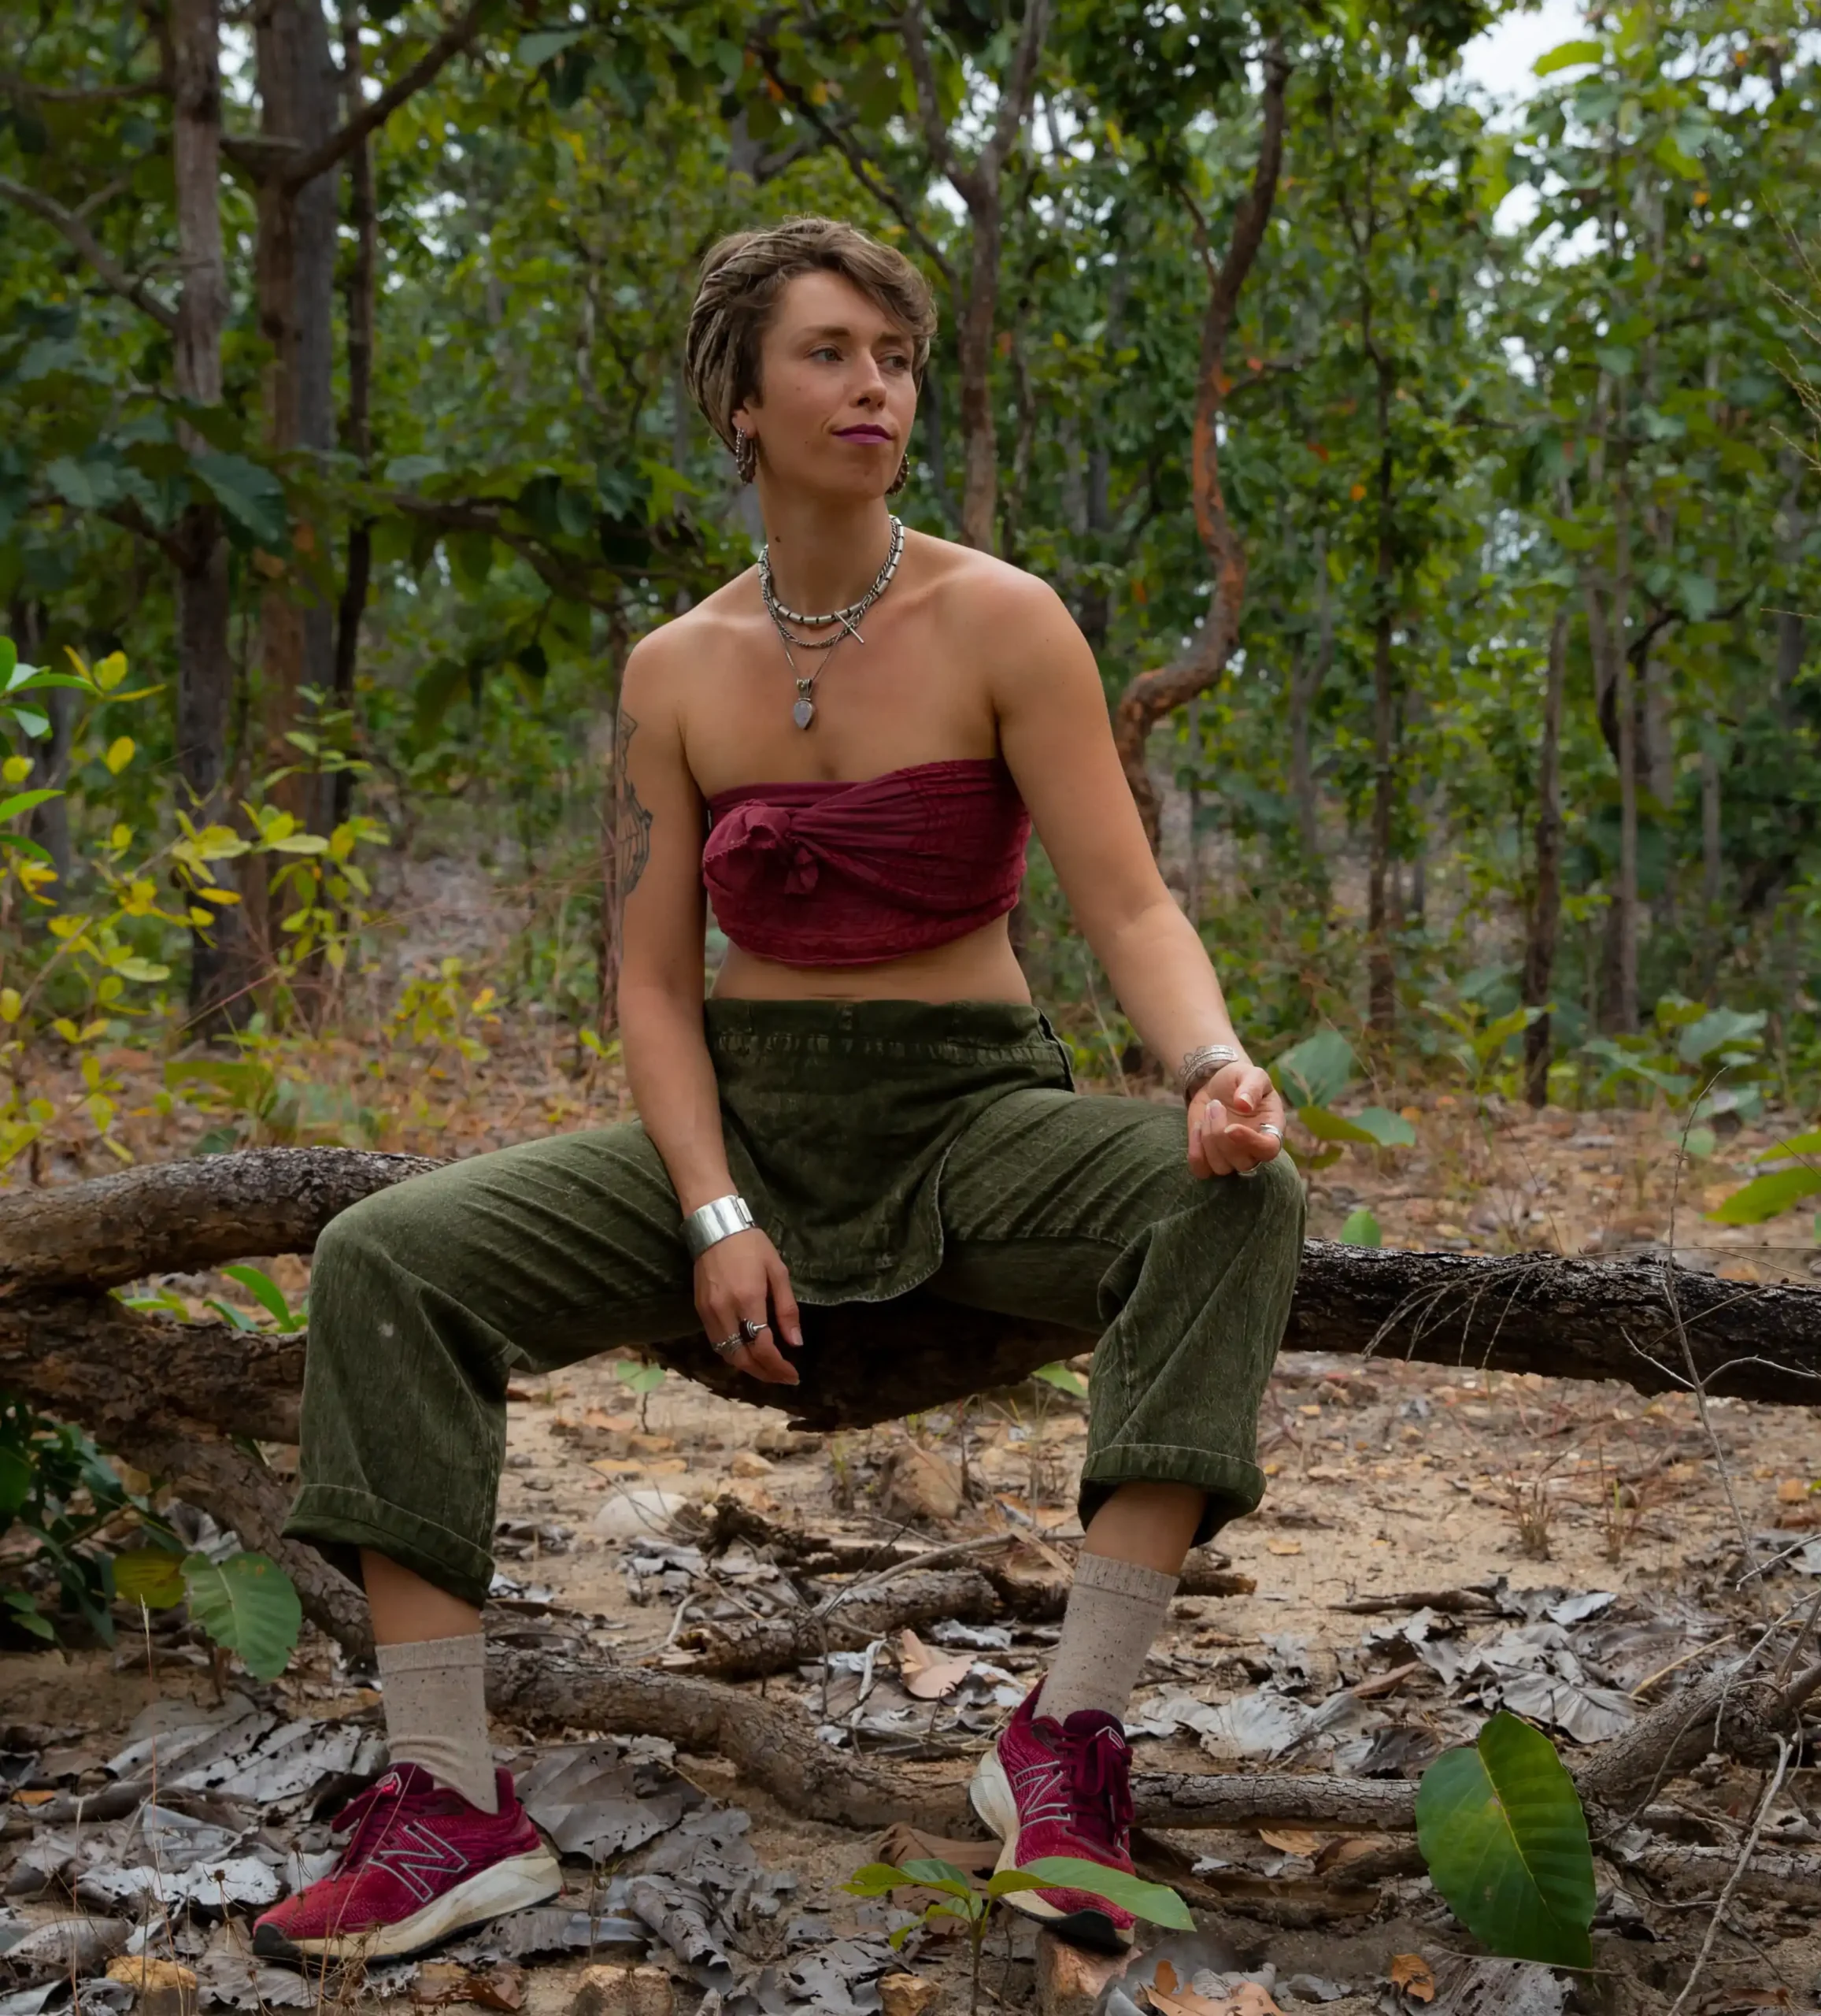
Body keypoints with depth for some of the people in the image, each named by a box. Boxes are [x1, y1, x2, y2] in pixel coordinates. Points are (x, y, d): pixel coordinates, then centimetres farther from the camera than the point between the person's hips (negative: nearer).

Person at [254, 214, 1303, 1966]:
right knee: (383, 1260, -19)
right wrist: (717, 1217, -14)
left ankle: (1070, 1731, -32)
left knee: (1233, 1198, -34)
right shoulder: (677, 672, 3)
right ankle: (448, 1797, -21)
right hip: (741, 1114, 2)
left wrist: (1217, 1064, -33)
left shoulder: (1001, 624, -6)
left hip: (969, 1117, -2)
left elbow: (1129, 911, -11)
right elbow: (654, 979, 2)